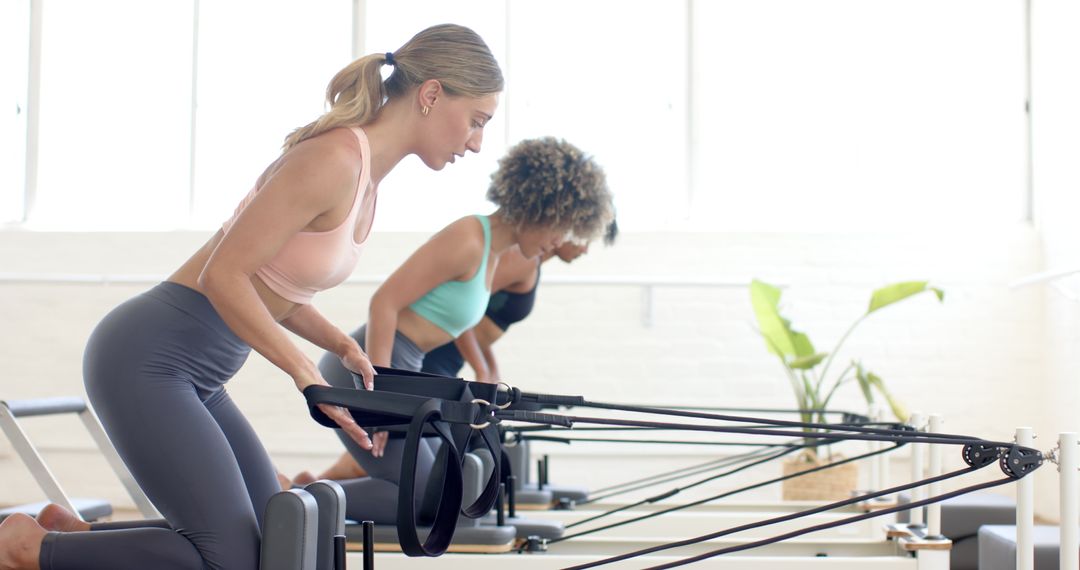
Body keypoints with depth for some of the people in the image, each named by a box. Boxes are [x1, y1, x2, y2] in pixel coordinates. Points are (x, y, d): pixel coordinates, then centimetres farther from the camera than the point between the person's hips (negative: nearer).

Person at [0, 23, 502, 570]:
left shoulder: (366, 179, 9)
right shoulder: (334, 158, -20)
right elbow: (224, 275, -23)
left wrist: (341, 345, 3)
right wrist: (307, 375, -20)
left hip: (192, 374, 10)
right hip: (146, 358, -10)